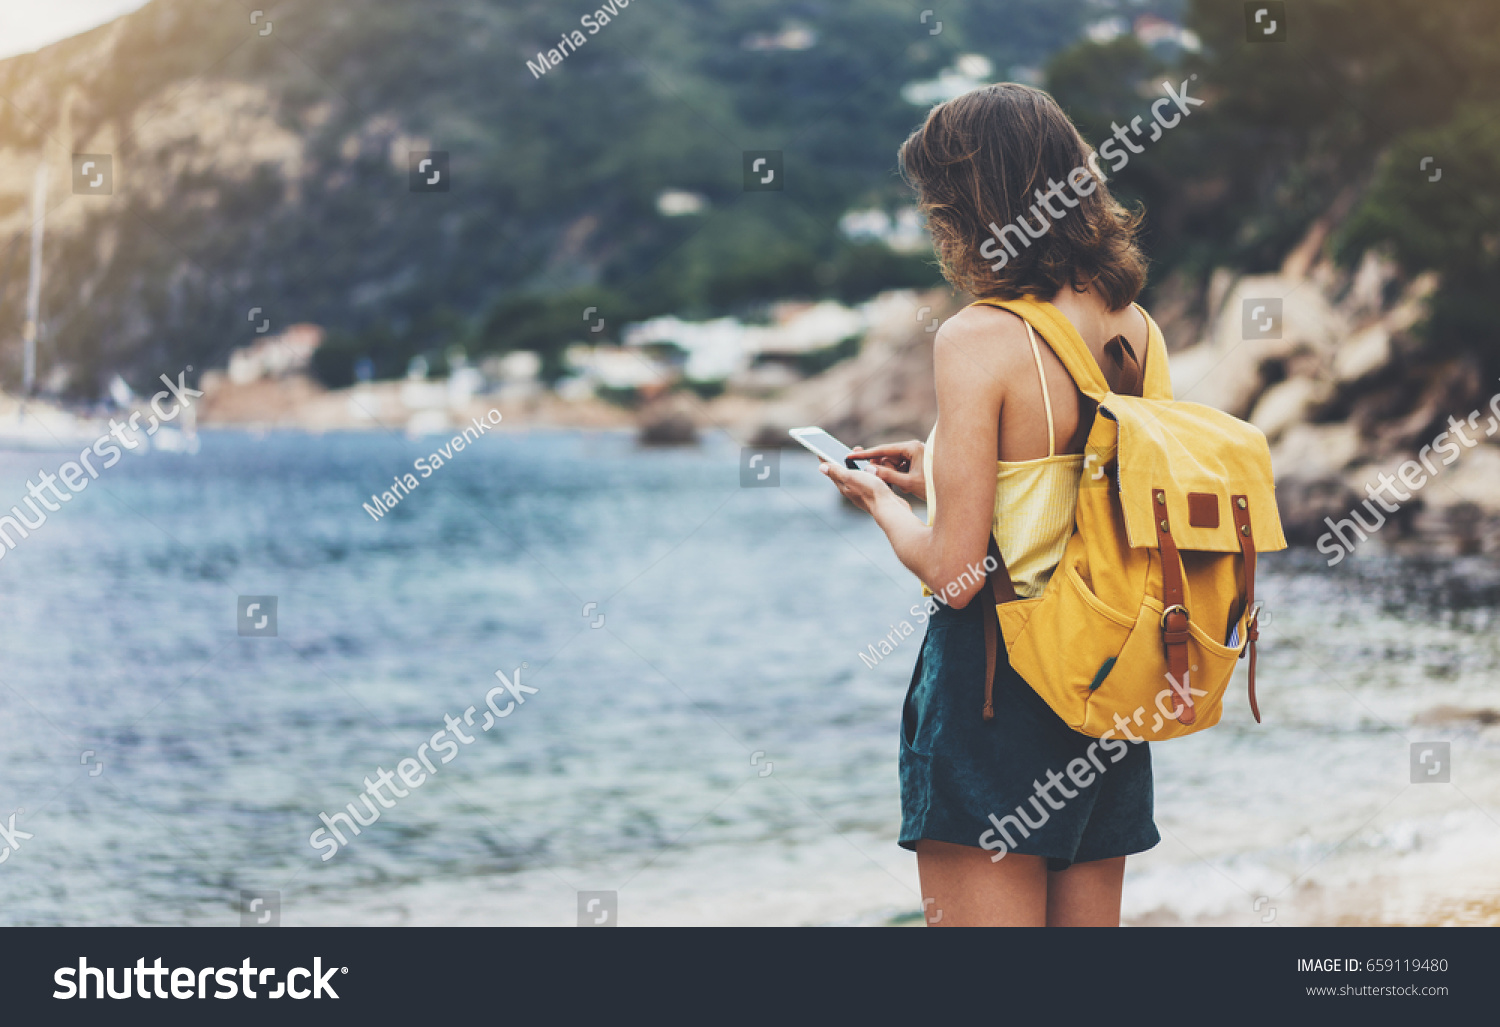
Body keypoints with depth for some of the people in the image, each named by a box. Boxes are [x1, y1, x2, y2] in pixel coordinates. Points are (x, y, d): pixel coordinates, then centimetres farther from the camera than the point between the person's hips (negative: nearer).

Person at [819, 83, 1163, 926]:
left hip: (995, 690, -7)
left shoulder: (979, 340, -16)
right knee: (1089, 921, 16)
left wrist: (879, 500, 2)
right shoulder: (1137, 330, 4)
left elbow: (954, 571, -17)